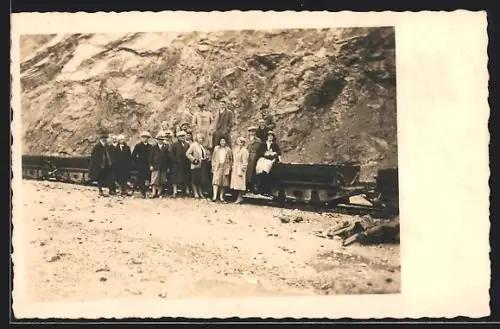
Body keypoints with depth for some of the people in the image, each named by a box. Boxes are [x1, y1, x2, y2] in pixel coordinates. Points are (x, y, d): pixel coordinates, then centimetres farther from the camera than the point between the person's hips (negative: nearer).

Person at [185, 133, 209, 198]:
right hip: (196, 165, -6)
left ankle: (200, 193, 15)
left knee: (201, 180, 7)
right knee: (194, 180, 0)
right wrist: (193, 159, -15)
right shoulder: (193, 145, -7)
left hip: (201, 165, 6)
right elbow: (188, 153, -12)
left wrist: (205, 158, 8)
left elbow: (205, 154, 27)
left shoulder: (202, 146, 14)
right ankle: (195, 193, 6)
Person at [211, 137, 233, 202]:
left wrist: (229, 168, 1)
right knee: (216, 181, -13)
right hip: (217, 167, -1)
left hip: (225, 167, 1)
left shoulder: (228, 150, 7)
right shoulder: (216, 148, 9)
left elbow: (230, 160, 9)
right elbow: (213, 158, 11)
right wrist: (213, 166, 3)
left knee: (223, 182, 3)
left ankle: (221, 196, 11)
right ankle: (215, 196, -20)